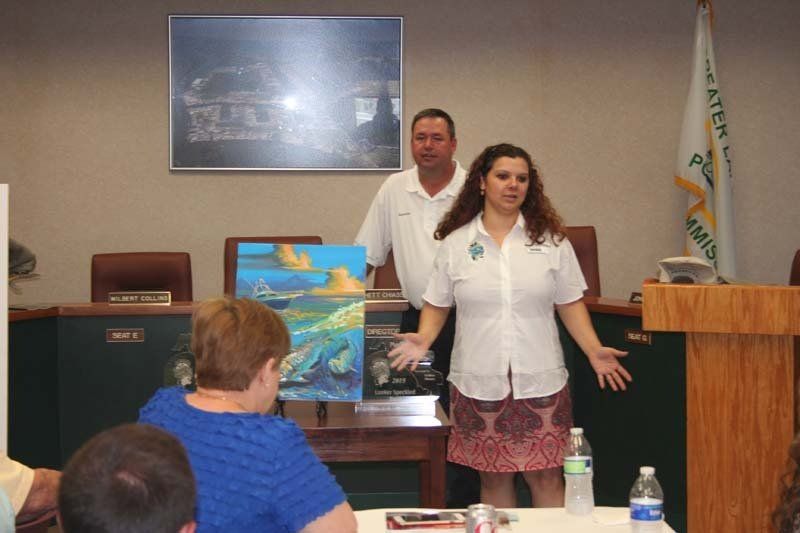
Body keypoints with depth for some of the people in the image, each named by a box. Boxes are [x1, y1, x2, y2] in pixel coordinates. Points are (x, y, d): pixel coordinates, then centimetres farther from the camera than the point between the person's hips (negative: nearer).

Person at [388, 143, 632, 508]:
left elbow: (570, 303, 8)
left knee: (546, 477, 1)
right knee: (494, 478, 8)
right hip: (478, 382, 0)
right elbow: (437, 304, 10)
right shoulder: (455, 243, 6)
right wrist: (423, 340, -9)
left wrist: (594, 351, -4)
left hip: (539, 380, 0)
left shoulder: (551, 239, 6)